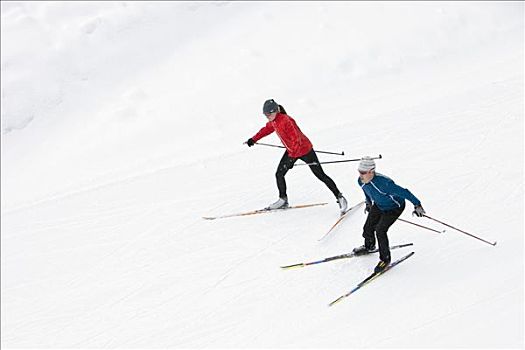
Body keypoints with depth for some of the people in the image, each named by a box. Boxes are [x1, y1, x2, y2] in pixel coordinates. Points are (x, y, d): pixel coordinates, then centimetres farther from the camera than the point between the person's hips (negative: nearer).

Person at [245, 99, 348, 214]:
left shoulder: (286, 121, -30)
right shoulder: (273, 121, -3)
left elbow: (297, 140, -33)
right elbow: (267, 129, 21)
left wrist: (291, 157, -38)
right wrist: (254, 139, 22)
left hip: (304, 149, -8)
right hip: (291, 151, 8)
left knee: (320, 175, -4)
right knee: (279, 174, 3)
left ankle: (339, 197, 5)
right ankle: (283, 200, 20)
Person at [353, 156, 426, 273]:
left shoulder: (383, 183, -43)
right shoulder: (361, 181, -21)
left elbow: (403, 192, -34)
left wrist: (417, 205, -28)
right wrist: (368, 202, 22)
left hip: (394, 207, -6)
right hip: (378, 205, 6)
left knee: (380, 230, -17)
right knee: (368, 228, 9)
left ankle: (385, 259, 4)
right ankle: (369, 246, 43)